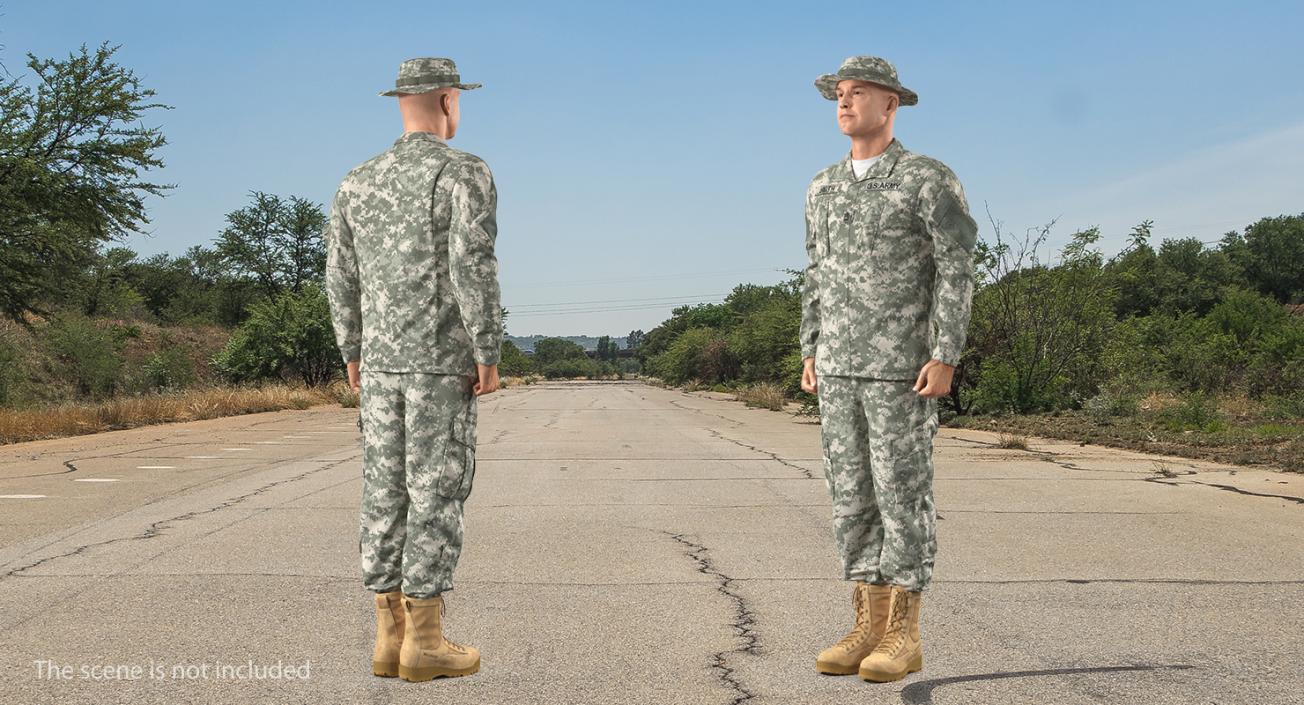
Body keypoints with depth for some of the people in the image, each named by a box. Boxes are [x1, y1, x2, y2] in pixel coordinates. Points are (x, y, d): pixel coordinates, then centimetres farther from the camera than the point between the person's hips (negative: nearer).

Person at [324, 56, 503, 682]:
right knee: (436, 493, -3)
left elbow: (342, 278, 10)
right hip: (444, 361, -6)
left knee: (387, 494, 7)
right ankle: (424, 642, -2)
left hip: (382, 361, 6)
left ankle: (391, 636, 10)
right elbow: (473, 268, -18)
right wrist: (490, 355, -13)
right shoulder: (467, 172, -9)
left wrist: (353, 355, 19)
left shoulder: (357, 182, 11)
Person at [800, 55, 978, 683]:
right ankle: (869, 627, 10)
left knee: (902, 493, -6)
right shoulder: (825, 187, 14)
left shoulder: (930, 179, -6)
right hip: (841, 366, 6)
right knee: (852, 492, 4)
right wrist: (810, 354, 10)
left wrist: (946, 358, -18)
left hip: (904, 364, -6)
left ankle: (903, 635, 2)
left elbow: (956, 272, -10)